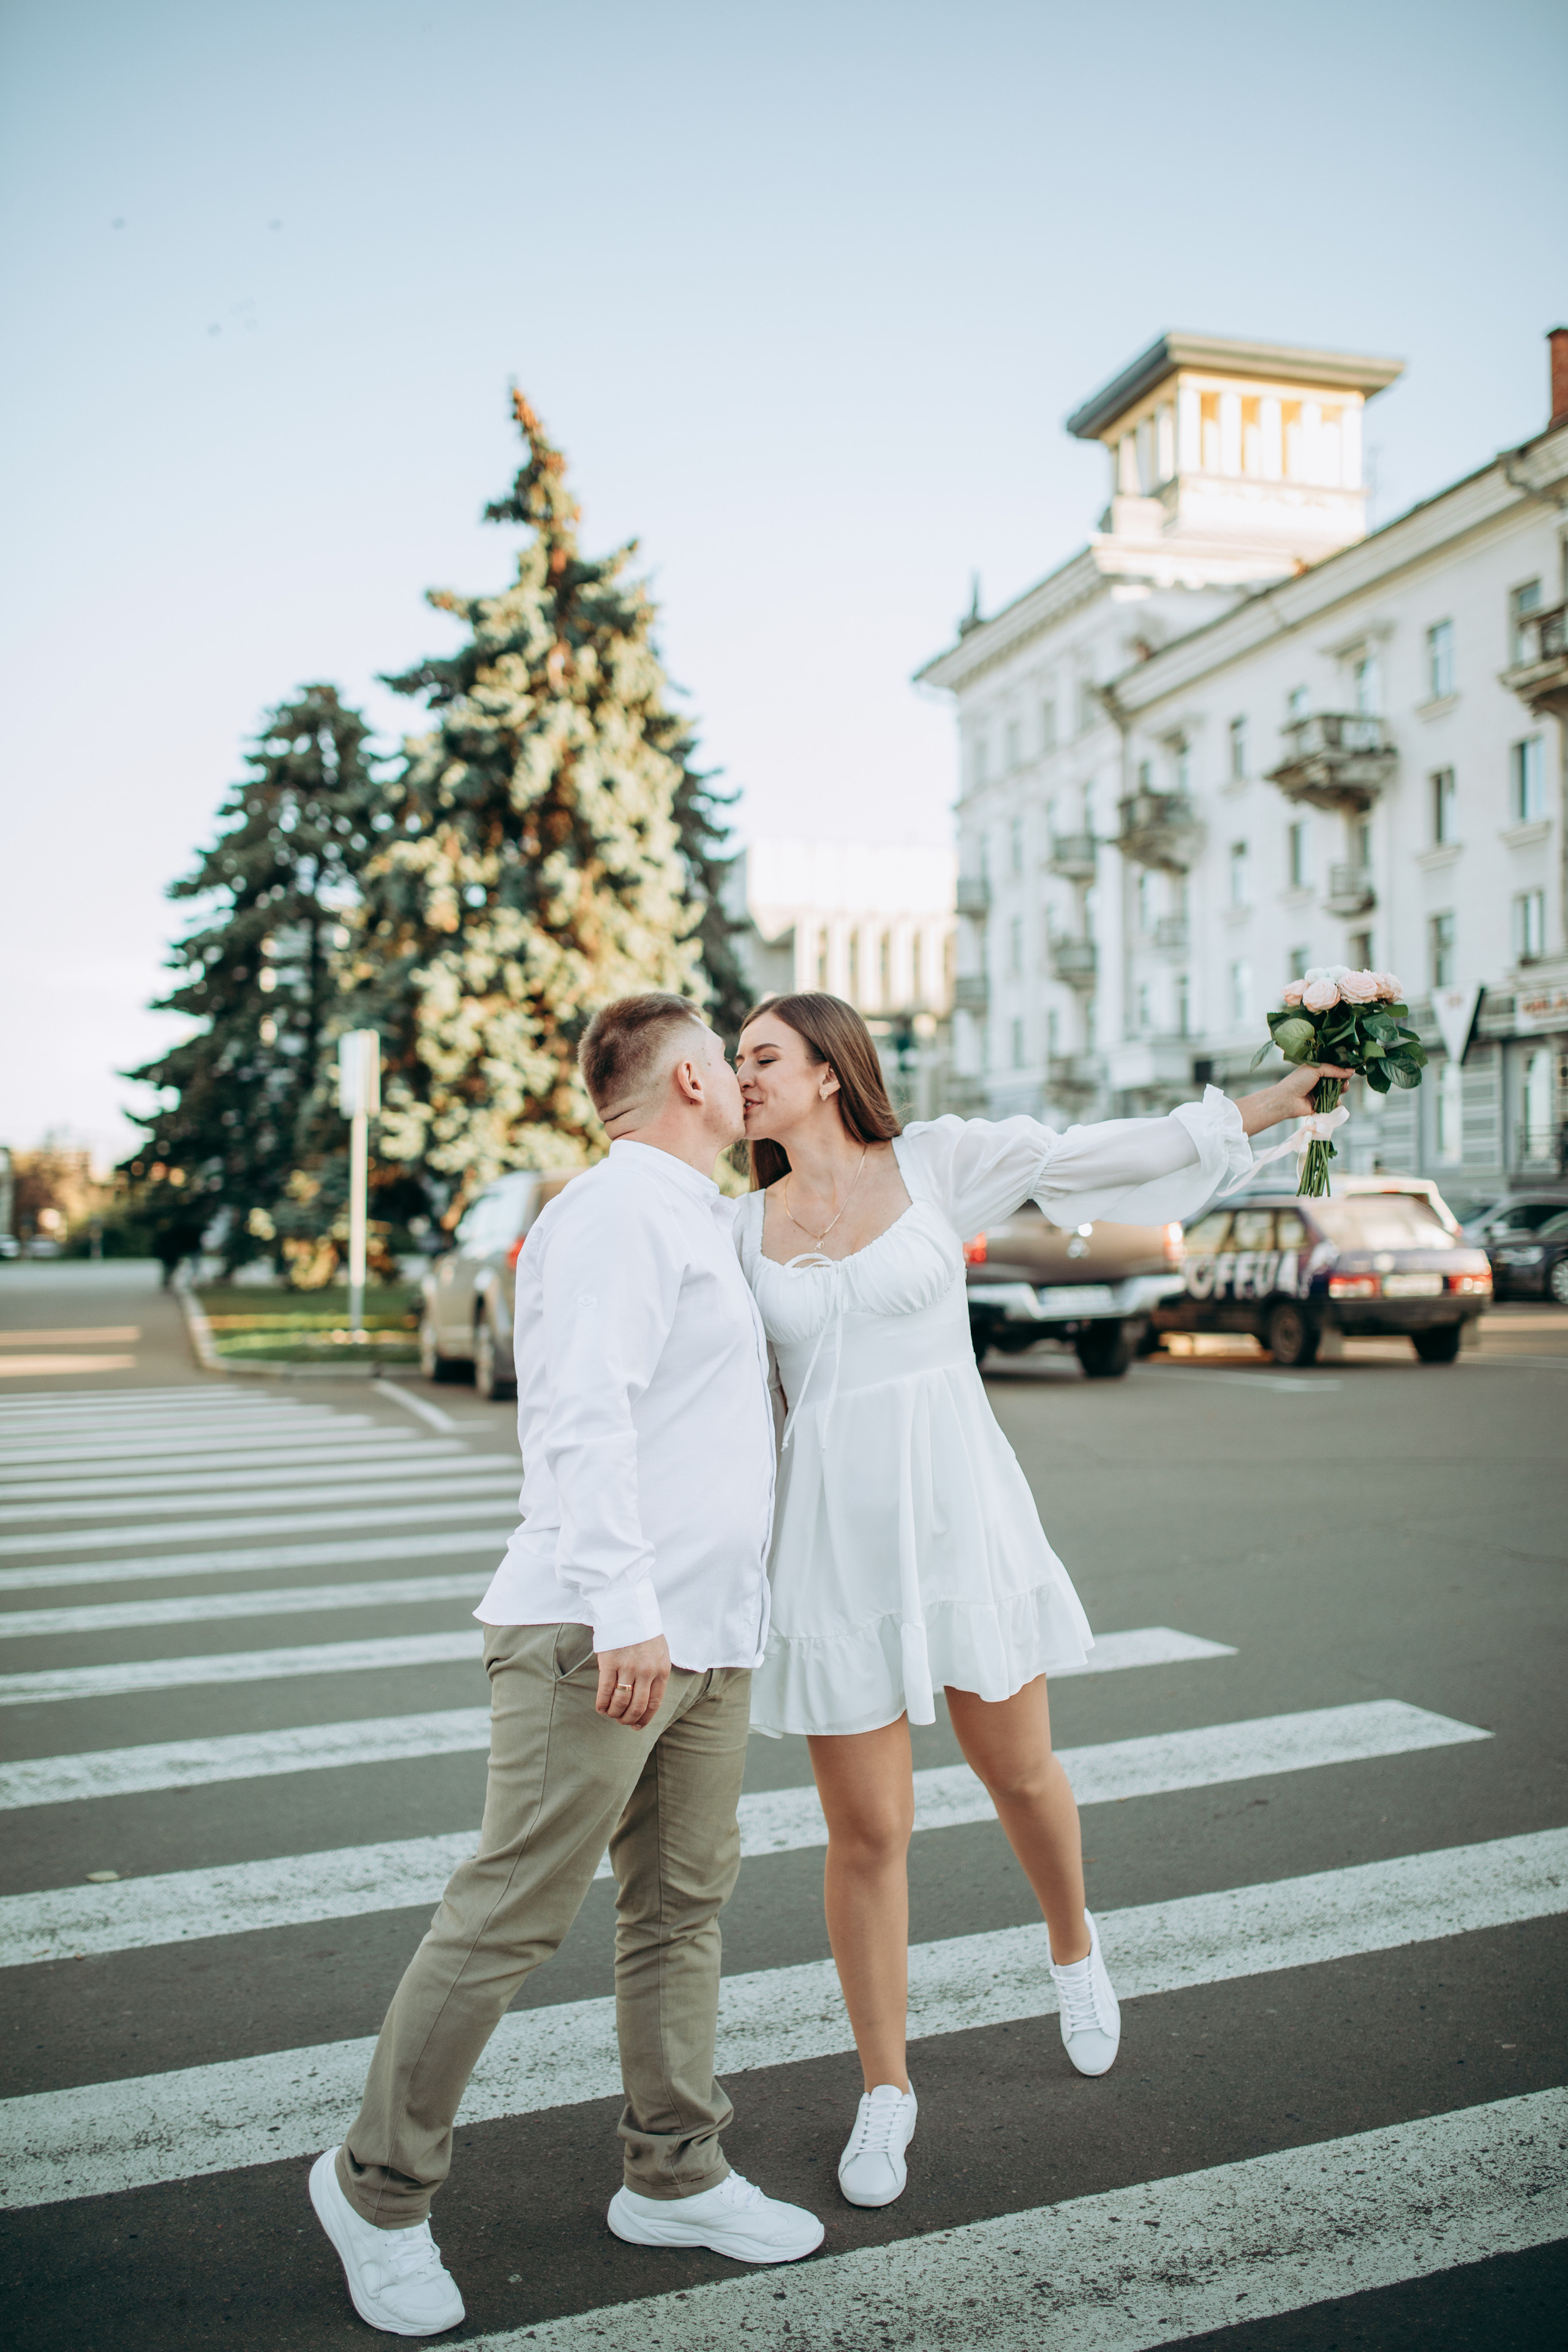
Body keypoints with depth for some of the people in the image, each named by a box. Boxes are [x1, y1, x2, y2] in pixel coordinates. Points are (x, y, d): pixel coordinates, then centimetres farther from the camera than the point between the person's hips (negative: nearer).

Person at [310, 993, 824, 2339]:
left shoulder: (699, 1225, 21)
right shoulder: (619, 1212, -11)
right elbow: (586, 1421, -21)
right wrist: (624, 1609, -26)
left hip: (704, 1634, 10)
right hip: (596, 1635, -10)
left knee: (683, 1904, 14)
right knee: (512, 1915, -2)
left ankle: (674, 2177, 27)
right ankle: (380, 2186, 15)